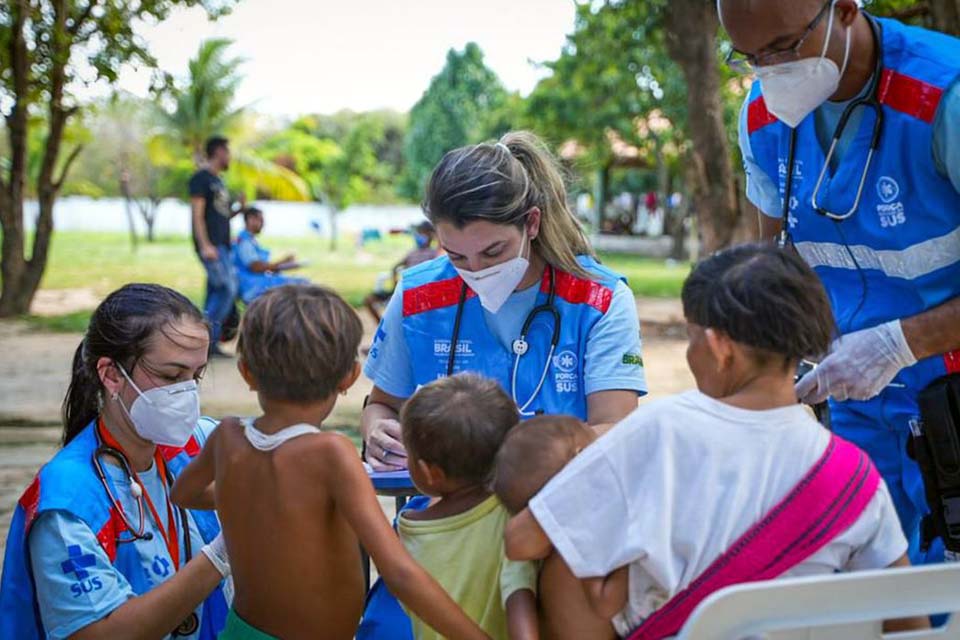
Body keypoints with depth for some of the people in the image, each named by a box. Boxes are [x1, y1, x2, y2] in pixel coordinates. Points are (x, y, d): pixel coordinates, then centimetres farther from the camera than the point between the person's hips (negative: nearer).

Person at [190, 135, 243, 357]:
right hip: (210, 245, -9)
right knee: (228, 288, -16)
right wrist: (205, 245, -22)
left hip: (221, 245, 9)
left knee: (216, 293, 6)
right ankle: (207, 336, -13)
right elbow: (197, 214, -14)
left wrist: (239, 209, 12)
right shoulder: (201, 178, -6)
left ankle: (210, 344, 8)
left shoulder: (218, 181, 22)